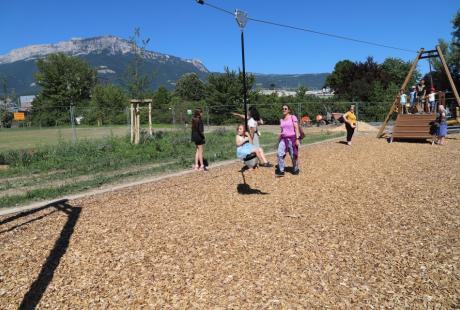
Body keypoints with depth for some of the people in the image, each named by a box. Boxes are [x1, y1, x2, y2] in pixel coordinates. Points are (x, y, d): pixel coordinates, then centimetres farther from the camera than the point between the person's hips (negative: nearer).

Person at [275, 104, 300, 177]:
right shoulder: (281, 120, 12)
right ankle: (281, 171, -5)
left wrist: (297, 139, -16)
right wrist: (280, 139, 15)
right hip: (283, 139, 5)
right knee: (279, 153, -11)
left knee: (293, 155, 4)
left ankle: (295, 170, 23)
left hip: (292, 138, -4)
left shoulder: (293, 117, -3)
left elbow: (296, 128, -8)